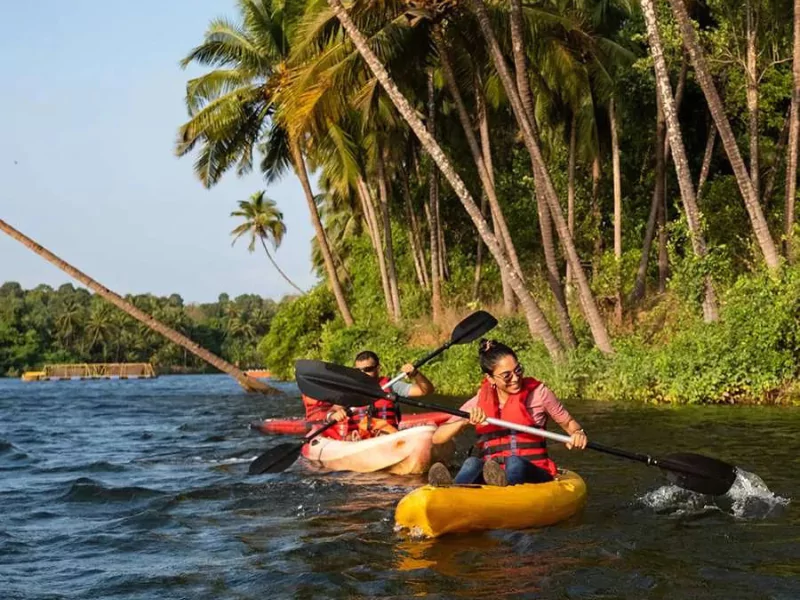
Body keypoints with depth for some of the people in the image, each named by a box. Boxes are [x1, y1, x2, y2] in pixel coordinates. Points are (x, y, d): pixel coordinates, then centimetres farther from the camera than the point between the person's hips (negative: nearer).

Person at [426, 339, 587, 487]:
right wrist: (465, 421, -13)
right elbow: (437, 438, 6)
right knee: (472, 463, -32)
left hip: (533, 474, -1)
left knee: (515, 462, -36)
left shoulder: (537, 392, 8)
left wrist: (577, 433, -5)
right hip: (488, 473, 1)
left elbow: (568, 422, 19)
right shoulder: (478, 403, 11)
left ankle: (504, 487, -73)